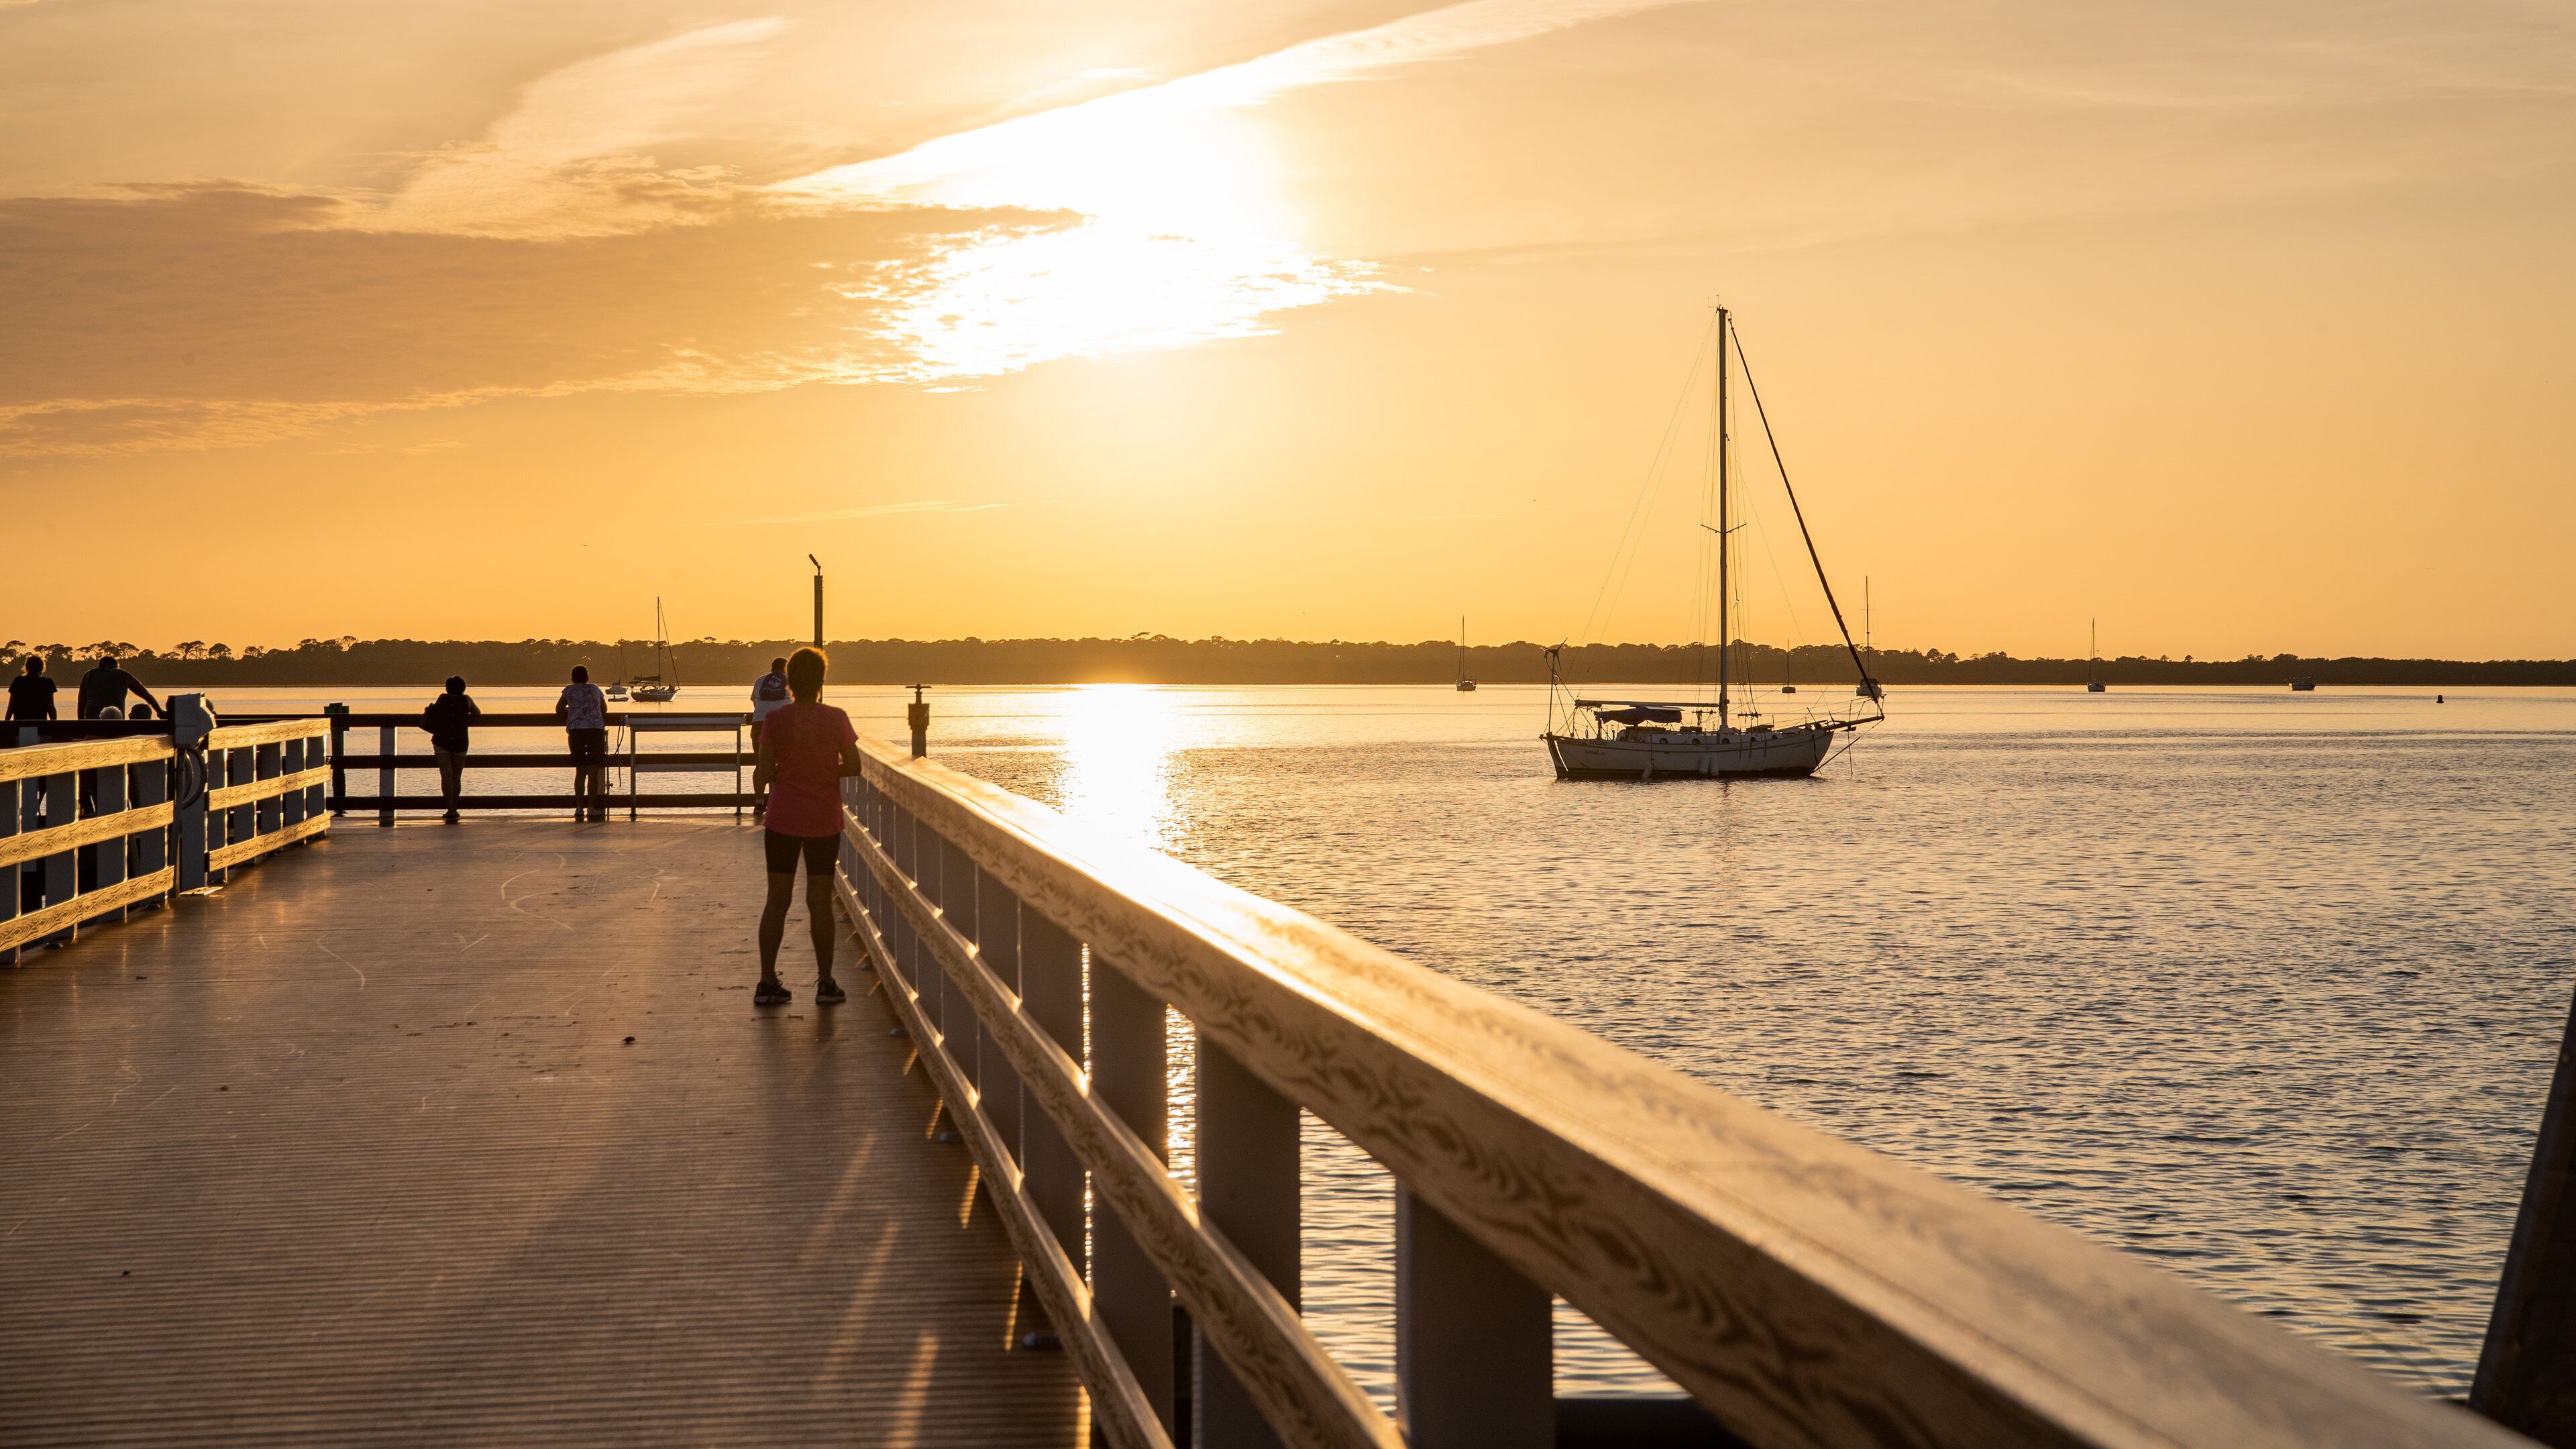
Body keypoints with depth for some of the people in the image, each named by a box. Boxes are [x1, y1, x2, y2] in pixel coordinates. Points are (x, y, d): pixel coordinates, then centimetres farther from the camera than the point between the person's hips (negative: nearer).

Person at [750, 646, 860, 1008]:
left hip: (783, 819, 0)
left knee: (777, 898, 7)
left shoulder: (776, 719, -7)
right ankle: (825, 983, 8)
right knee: (820, 900, 6)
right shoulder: (836, 719, -7)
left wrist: (759, 776, 17)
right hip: (824, 821, 0)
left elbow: (763, 773, -6)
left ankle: (767, 982, 6)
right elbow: (853, 766, -6)